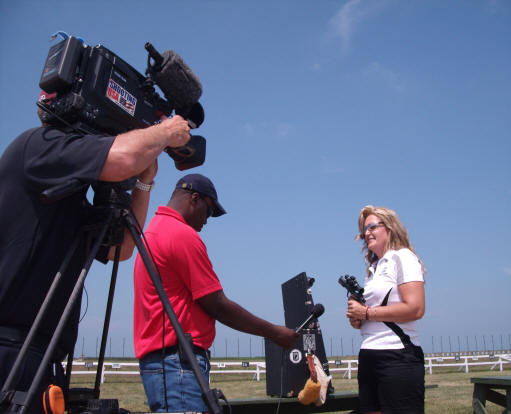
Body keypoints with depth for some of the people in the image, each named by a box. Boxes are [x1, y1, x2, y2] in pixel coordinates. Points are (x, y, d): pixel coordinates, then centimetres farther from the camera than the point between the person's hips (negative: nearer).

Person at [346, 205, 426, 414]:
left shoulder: (402, 257, -4)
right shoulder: (373, 267, 18)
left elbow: (415, 308, -17)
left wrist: (366, 313, -12)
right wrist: (357, 319, 3)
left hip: (397, 356, -8)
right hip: (368, 357, 8)